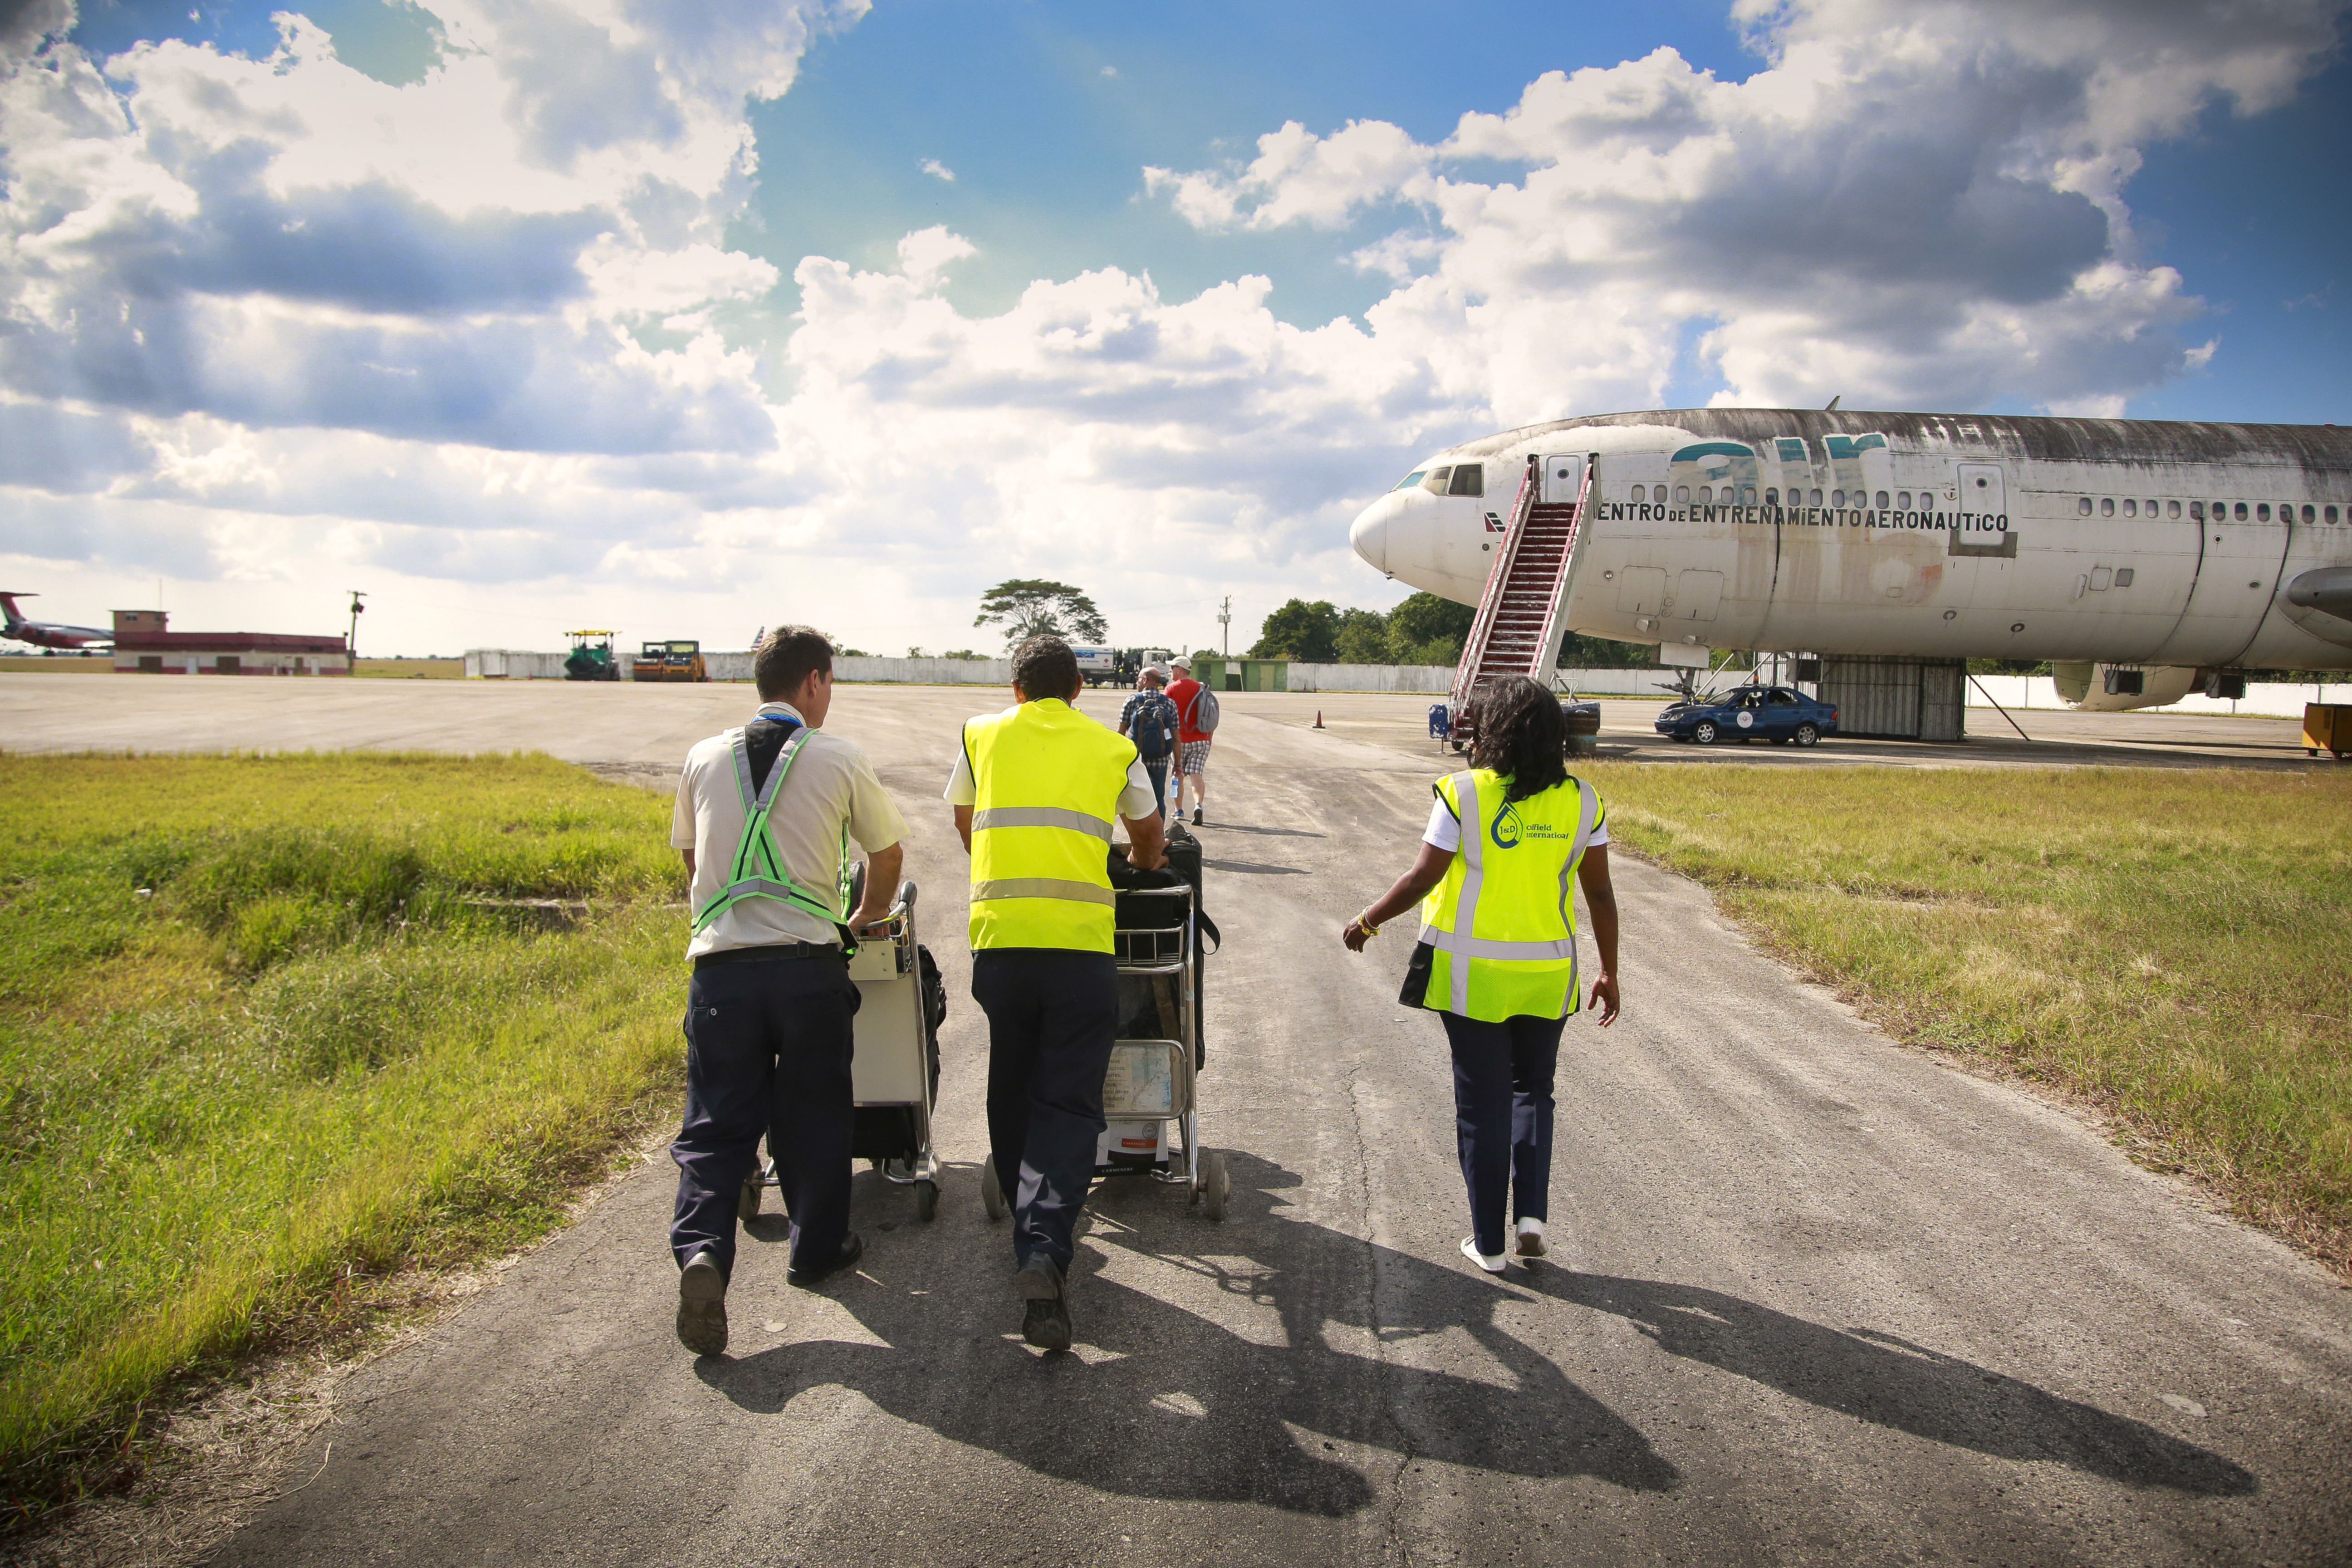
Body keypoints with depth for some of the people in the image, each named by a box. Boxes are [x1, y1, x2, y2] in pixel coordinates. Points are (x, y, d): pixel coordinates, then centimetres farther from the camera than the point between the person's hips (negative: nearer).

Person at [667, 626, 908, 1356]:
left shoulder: (704, 758, 11)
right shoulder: (839, 758, 3)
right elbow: (887, 854, 14)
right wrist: (867, 917, 33)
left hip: (720, 964, 2)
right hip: (807, 962, -2)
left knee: (716, 1122, 6)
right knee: (813, 1112, 15)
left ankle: (702, 1250, -15)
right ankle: (818, 1247, 28)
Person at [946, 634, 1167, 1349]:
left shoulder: (981, 734, 14)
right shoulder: (1113, 747, 13)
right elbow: (1148, 836, 30)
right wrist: (1138, 871, 53)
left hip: (998, 936, 1)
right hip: (1081, 941, -1)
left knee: (1011, 1093, 19)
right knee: (1068, 1103, 1)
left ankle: (1024, 1219, 31)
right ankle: (1046, 1247, -16)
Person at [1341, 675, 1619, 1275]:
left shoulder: (1464, 793, -11)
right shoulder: (1582, 802, -1)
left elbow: (1423, 877, -11)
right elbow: (1600, 894, 2)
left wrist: (1366, 921, 3)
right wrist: (1609, 972, 12)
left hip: (1473, 971, -2)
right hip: (1547, 974, 2)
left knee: (1482, 1102, 8)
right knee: (1533, 1090, 22)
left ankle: (1489, 1242, 14)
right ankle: (1532, 1211, 8)